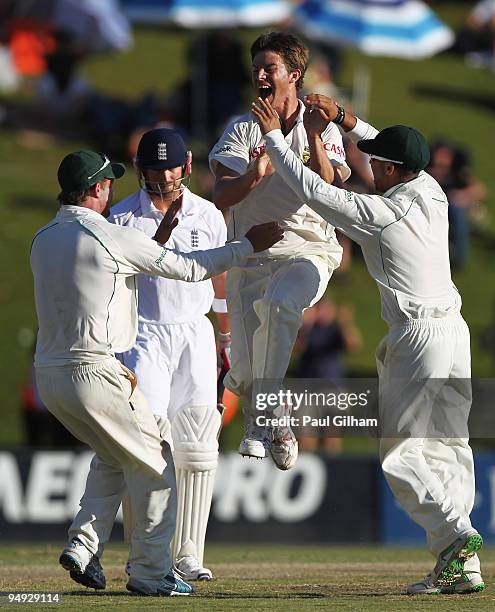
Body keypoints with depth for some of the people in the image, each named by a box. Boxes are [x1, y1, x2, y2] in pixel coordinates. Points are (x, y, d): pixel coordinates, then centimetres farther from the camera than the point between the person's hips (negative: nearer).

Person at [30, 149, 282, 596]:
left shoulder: (43, 240, 13)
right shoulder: (111, 237, -11)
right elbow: (187, 268, -5)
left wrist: (155, 243, 24)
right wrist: (250, 245, 5)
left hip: (48, 375, 8)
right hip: (95, 371, -8)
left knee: (113, 454, 26)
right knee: (152, 459, 7)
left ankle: (83, 547, 11)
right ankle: (151, 571, 7)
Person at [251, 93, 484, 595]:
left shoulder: (379, 213, -14)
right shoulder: (431, 192, 7)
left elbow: (313, 190, -7)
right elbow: (400, 155, 26)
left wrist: (274, 136, 3)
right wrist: (342, 119, 25)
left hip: (419, 337, -8)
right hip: (454, 331, 8)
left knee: (399, 453, -3)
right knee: (447, 449, 7)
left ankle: (455, 534, -20)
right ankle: (459, 568, 3)